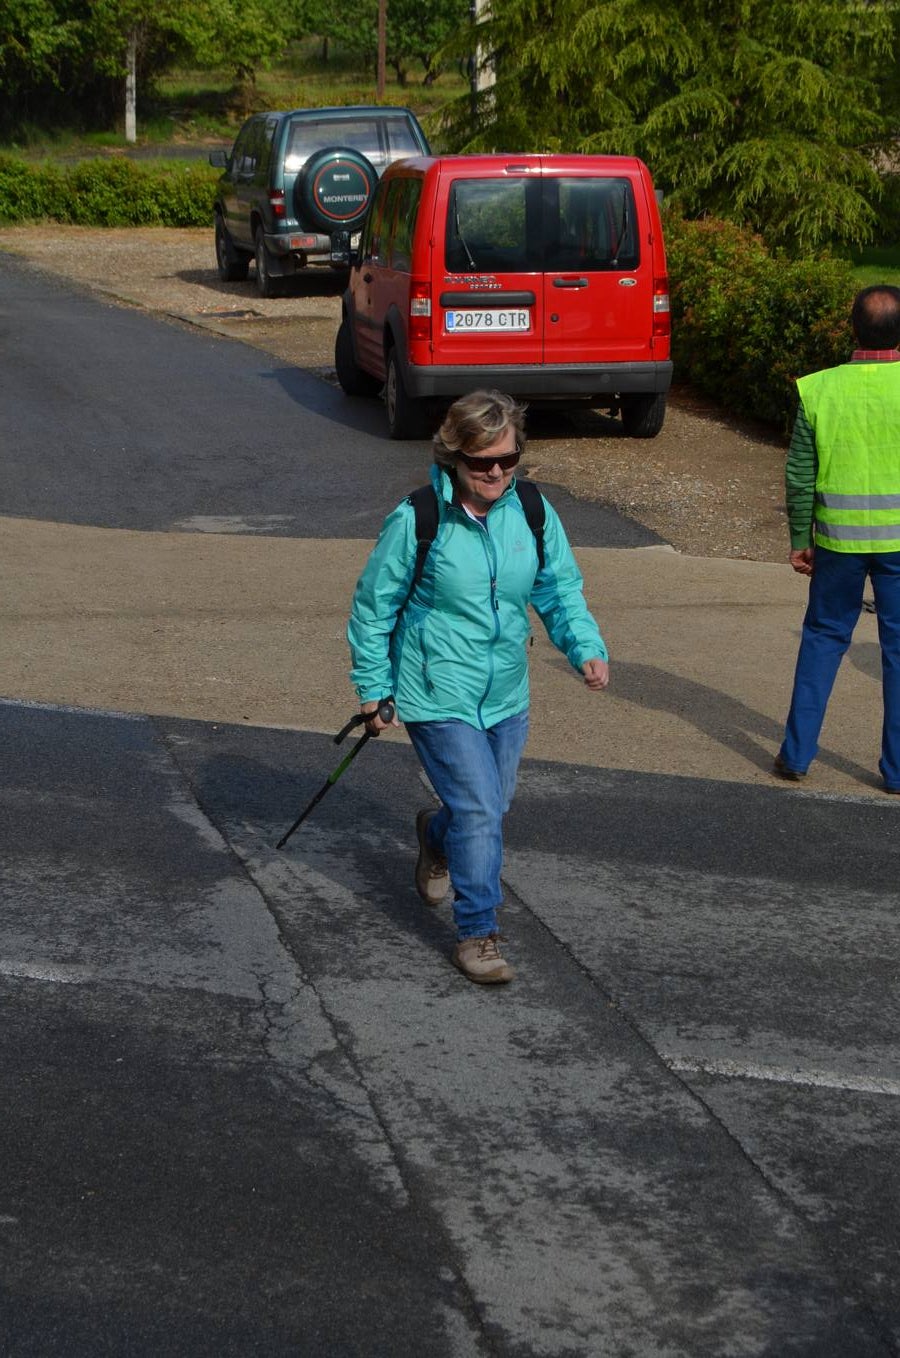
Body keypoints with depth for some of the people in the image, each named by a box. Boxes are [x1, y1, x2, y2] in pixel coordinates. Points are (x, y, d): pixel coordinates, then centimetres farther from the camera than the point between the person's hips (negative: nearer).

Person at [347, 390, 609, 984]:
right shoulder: (416, 521, -16)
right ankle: (477, 933, 1)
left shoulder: (533, 513, -4)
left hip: (506, 696, 5)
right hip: (438, 696, -5)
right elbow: (374, 607, -6)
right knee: (480, 810, -13)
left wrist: (588, 649, -13)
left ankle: (437, 836, 53)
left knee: (491, 806, 19)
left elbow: (561, 590, 4)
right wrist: (372, 688, -3)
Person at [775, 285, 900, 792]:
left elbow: (799, 475, -1)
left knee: (824, 637, 17)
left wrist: (800, 539, 10)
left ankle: (797, 753, 18)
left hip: (839, 540, 2)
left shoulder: (818, 389, -6)